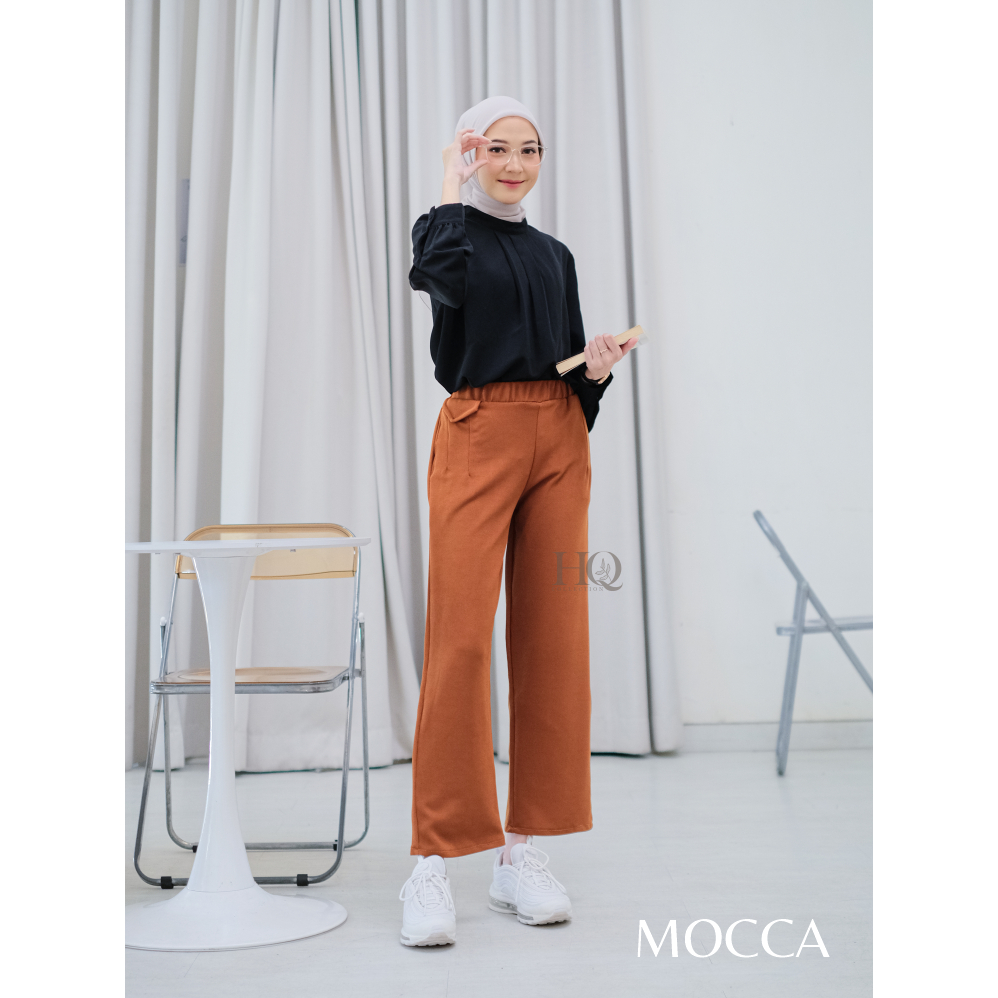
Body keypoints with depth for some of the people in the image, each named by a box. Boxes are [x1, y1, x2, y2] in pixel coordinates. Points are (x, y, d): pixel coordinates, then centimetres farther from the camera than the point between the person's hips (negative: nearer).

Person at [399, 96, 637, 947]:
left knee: (554, 640, 1)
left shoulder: (556, 256, 22)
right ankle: (434, 863, -6)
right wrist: (453, 190, -3)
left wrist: (600, 369, 0)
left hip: (560, 440, 5)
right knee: (460, 639, -12)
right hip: (479, 436, -5)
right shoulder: (450, 228, 7)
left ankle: (523, 852, 11)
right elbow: (444, 273, -19)